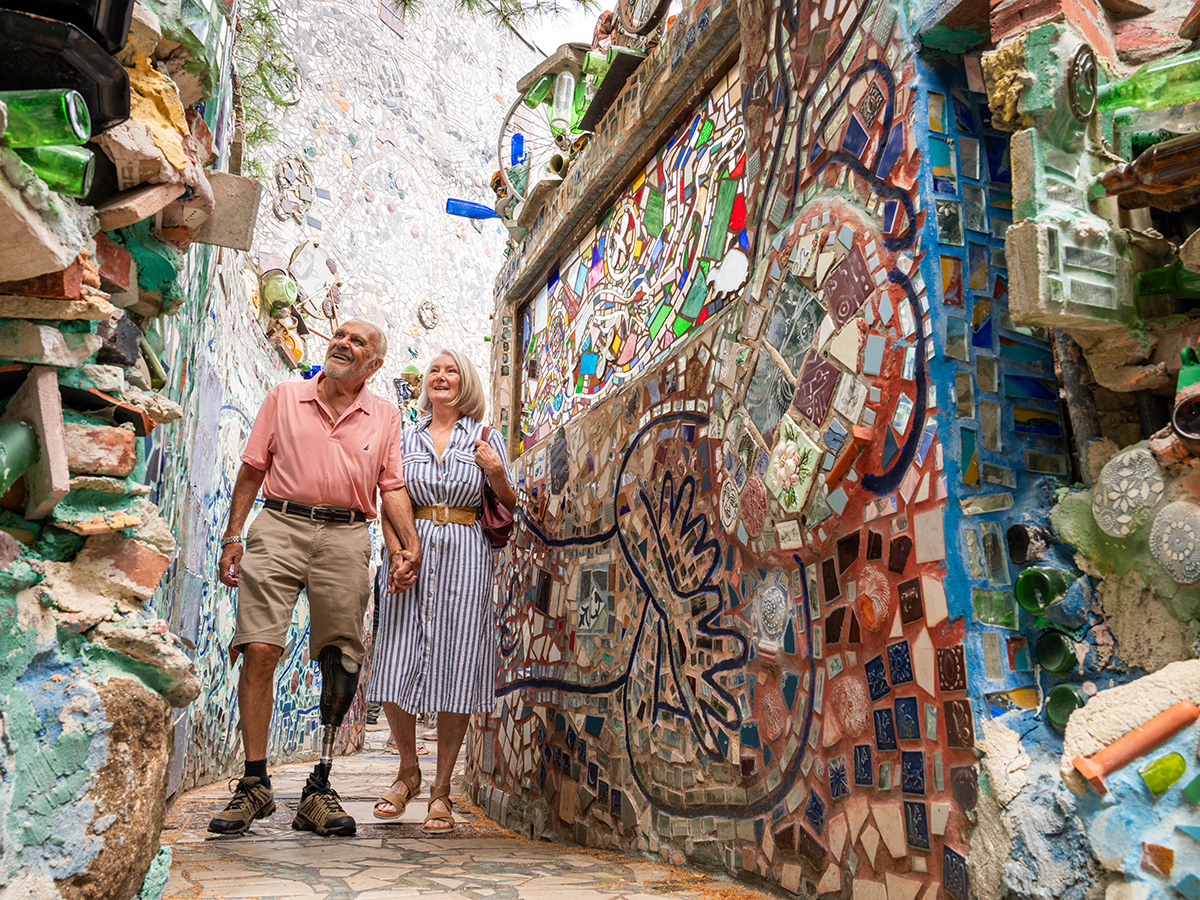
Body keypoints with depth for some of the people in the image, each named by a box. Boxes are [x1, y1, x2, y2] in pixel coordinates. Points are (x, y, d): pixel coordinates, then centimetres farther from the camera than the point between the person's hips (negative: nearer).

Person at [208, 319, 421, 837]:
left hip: (346, 538, 1)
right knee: (259, 650, -11)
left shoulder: (385, 416, 15)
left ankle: (319, 791, 11)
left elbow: (392, 489, 12)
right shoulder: (284, 396, 13)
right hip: (279, 526, -1)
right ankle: (254, 784, 2)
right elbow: (252, 468, 12)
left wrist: (409, 546, -1)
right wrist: (233, 535, 5)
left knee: (341, 666, 0)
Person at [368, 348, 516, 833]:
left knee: (456, 671, -2)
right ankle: (408, 771, 22)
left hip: (466, 556, -1)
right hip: (413, 552, 1)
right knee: (396, 669, -3)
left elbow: (510, 507, 9)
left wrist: (495, 471, -10)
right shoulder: (405, 439, 13)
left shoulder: (487, 439, 10)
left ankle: (441, 790, 11)